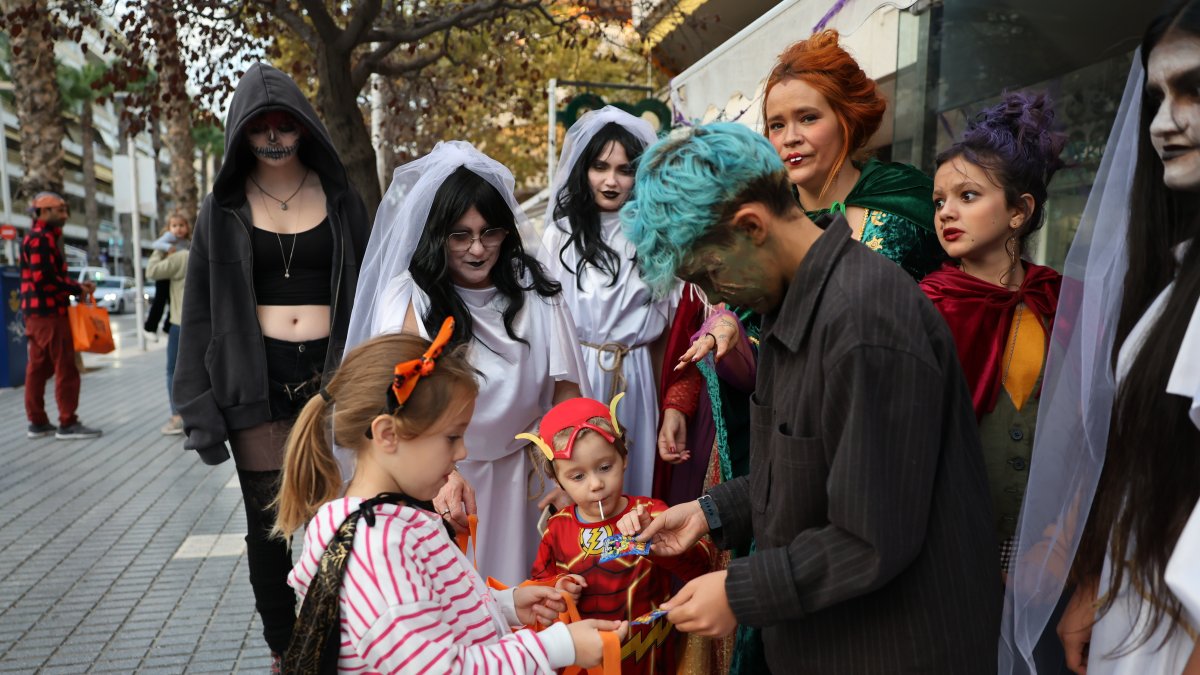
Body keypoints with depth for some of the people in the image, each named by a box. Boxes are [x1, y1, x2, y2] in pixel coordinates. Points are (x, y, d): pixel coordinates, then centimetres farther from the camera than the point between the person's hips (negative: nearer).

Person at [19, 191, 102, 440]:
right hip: (48, 311, -11)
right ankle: (67, 424, -4)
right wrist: (77, 289, -13)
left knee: (38, 368, 12)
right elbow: (44, 278, -22)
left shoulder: (44, 237, 20)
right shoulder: (41, 238, -13)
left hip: (38, 312, 11)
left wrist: (77, 285, 5)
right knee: (65, 368, -7)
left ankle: (38, 422, 17)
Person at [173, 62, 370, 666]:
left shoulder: (339, 198, 6)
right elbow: (199, 311, 5)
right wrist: (199, 409, -2)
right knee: (268, 521, 5)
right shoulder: (223, 208, 7)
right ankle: (284, 650, 23)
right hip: (256, 379, 1)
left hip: (330, 373, 0)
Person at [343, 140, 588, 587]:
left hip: (519, 477, 2)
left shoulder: (534, 293, -2)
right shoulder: (410, 297, -11)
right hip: (438, 477, -2)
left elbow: (565, 390, -2)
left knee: (515, 583, 12)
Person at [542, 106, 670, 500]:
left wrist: (666, 403, 8)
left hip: (635, 378, 2)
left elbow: (665, 325, 9)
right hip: (575, 376, -2)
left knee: (632, 474, 11)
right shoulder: (561, 234, -2)